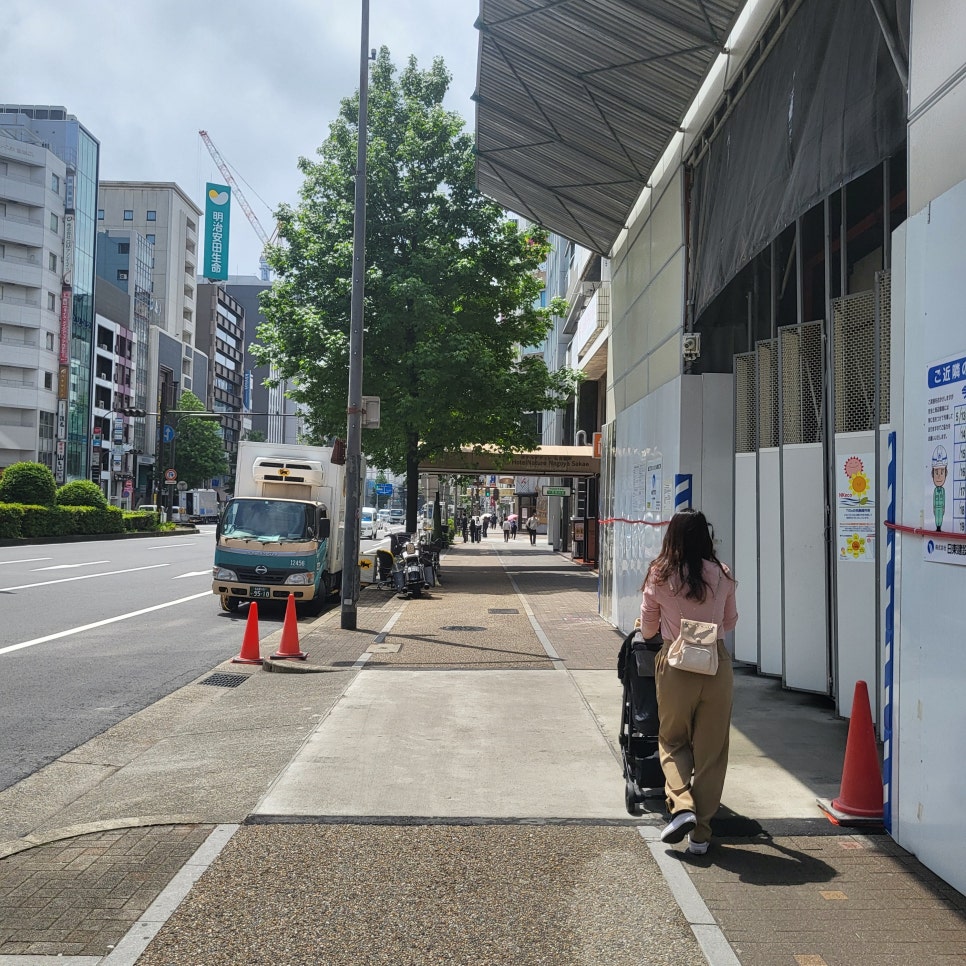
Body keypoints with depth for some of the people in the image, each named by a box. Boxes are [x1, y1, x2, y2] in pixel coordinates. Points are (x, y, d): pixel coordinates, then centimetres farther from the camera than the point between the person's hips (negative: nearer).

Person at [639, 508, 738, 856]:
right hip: (716, 664, 2)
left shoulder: (659, 575, -6)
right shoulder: (721, 574, -1)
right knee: (711, 750, 11)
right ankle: (700, 834, 16)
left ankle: (681, 805, -2)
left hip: (676, 667, -1)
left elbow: (648, 629, 5)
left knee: (672, 741, 19)